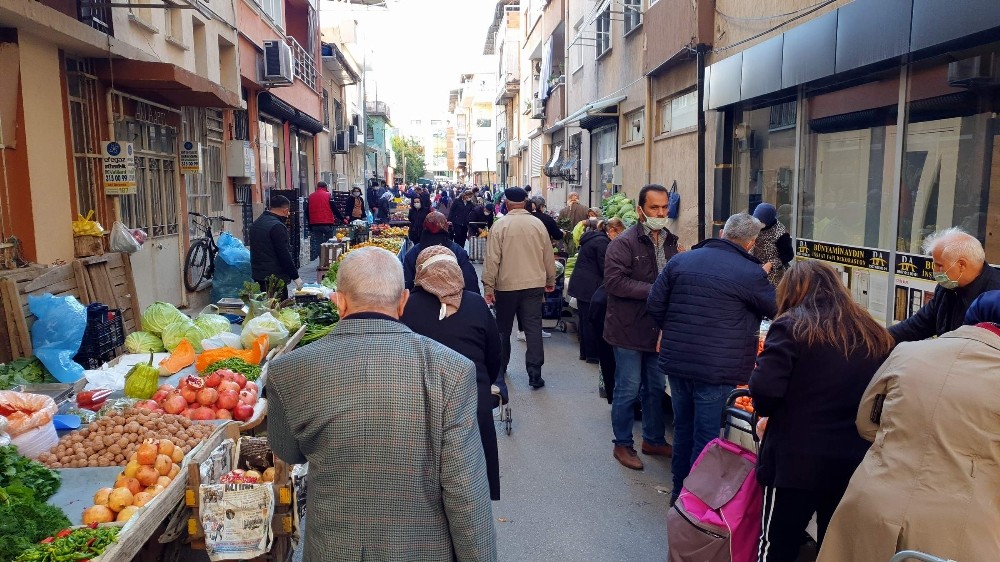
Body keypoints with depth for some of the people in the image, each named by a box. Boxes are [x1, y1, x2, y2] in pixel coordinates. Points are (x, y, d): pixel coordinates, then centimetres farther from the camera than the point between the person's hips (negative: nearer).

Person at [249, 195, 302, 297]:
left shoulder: (255, 224, 13)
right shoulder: (277, 226, -16)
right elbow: (284, 255, -18)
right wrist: (296, 276, -11)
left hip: (257, 276, 9)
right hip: (275, 279, -9)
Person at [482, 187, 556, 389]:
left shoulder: (500, 225, -9)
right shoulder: (538, 224, 0)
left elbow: (492, 259, -10)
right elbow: (548, 256, 6)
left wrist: (488, 286, -5)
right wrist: (550, 280, 19)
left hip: (506, 285, -1)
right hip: (535, 285, 1)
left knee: (503, 329, 15)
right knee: (533, 329, 2)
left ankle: (500, 367, 30)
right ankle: (534, 373, -3)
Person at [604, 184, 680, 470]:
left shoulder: (670, 242, 9)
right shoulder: (624, 243, -14)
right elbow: (614, 281, -23)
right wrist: (654, 291, -24)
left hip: (658, 329, 7)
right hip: (629, 329, -7)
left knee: (656, 388, 18)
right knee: (628, 390, 4)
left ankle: (654, 440, 34)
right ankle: (622, 445, 20)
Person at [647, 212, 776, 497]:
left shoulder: (681, 260, 3)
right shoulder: (751, 274, -12)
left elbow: (655, 304, 4)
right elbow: (777, 308, 3)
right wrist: (764, 277, 19)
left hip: (675, 362, 5)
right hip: (716, 370, -5)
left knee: (683, 428, 20)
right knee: (706, 437, 6)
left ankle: (679, 491, 33)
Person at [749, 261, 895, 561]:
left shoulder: (791, 326, -9)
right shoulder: (877, 336, 8)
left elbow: (764, 390, -18)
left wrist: (766, 412, 2)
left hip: (796, 461, -5)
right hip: (855, 465, 5)